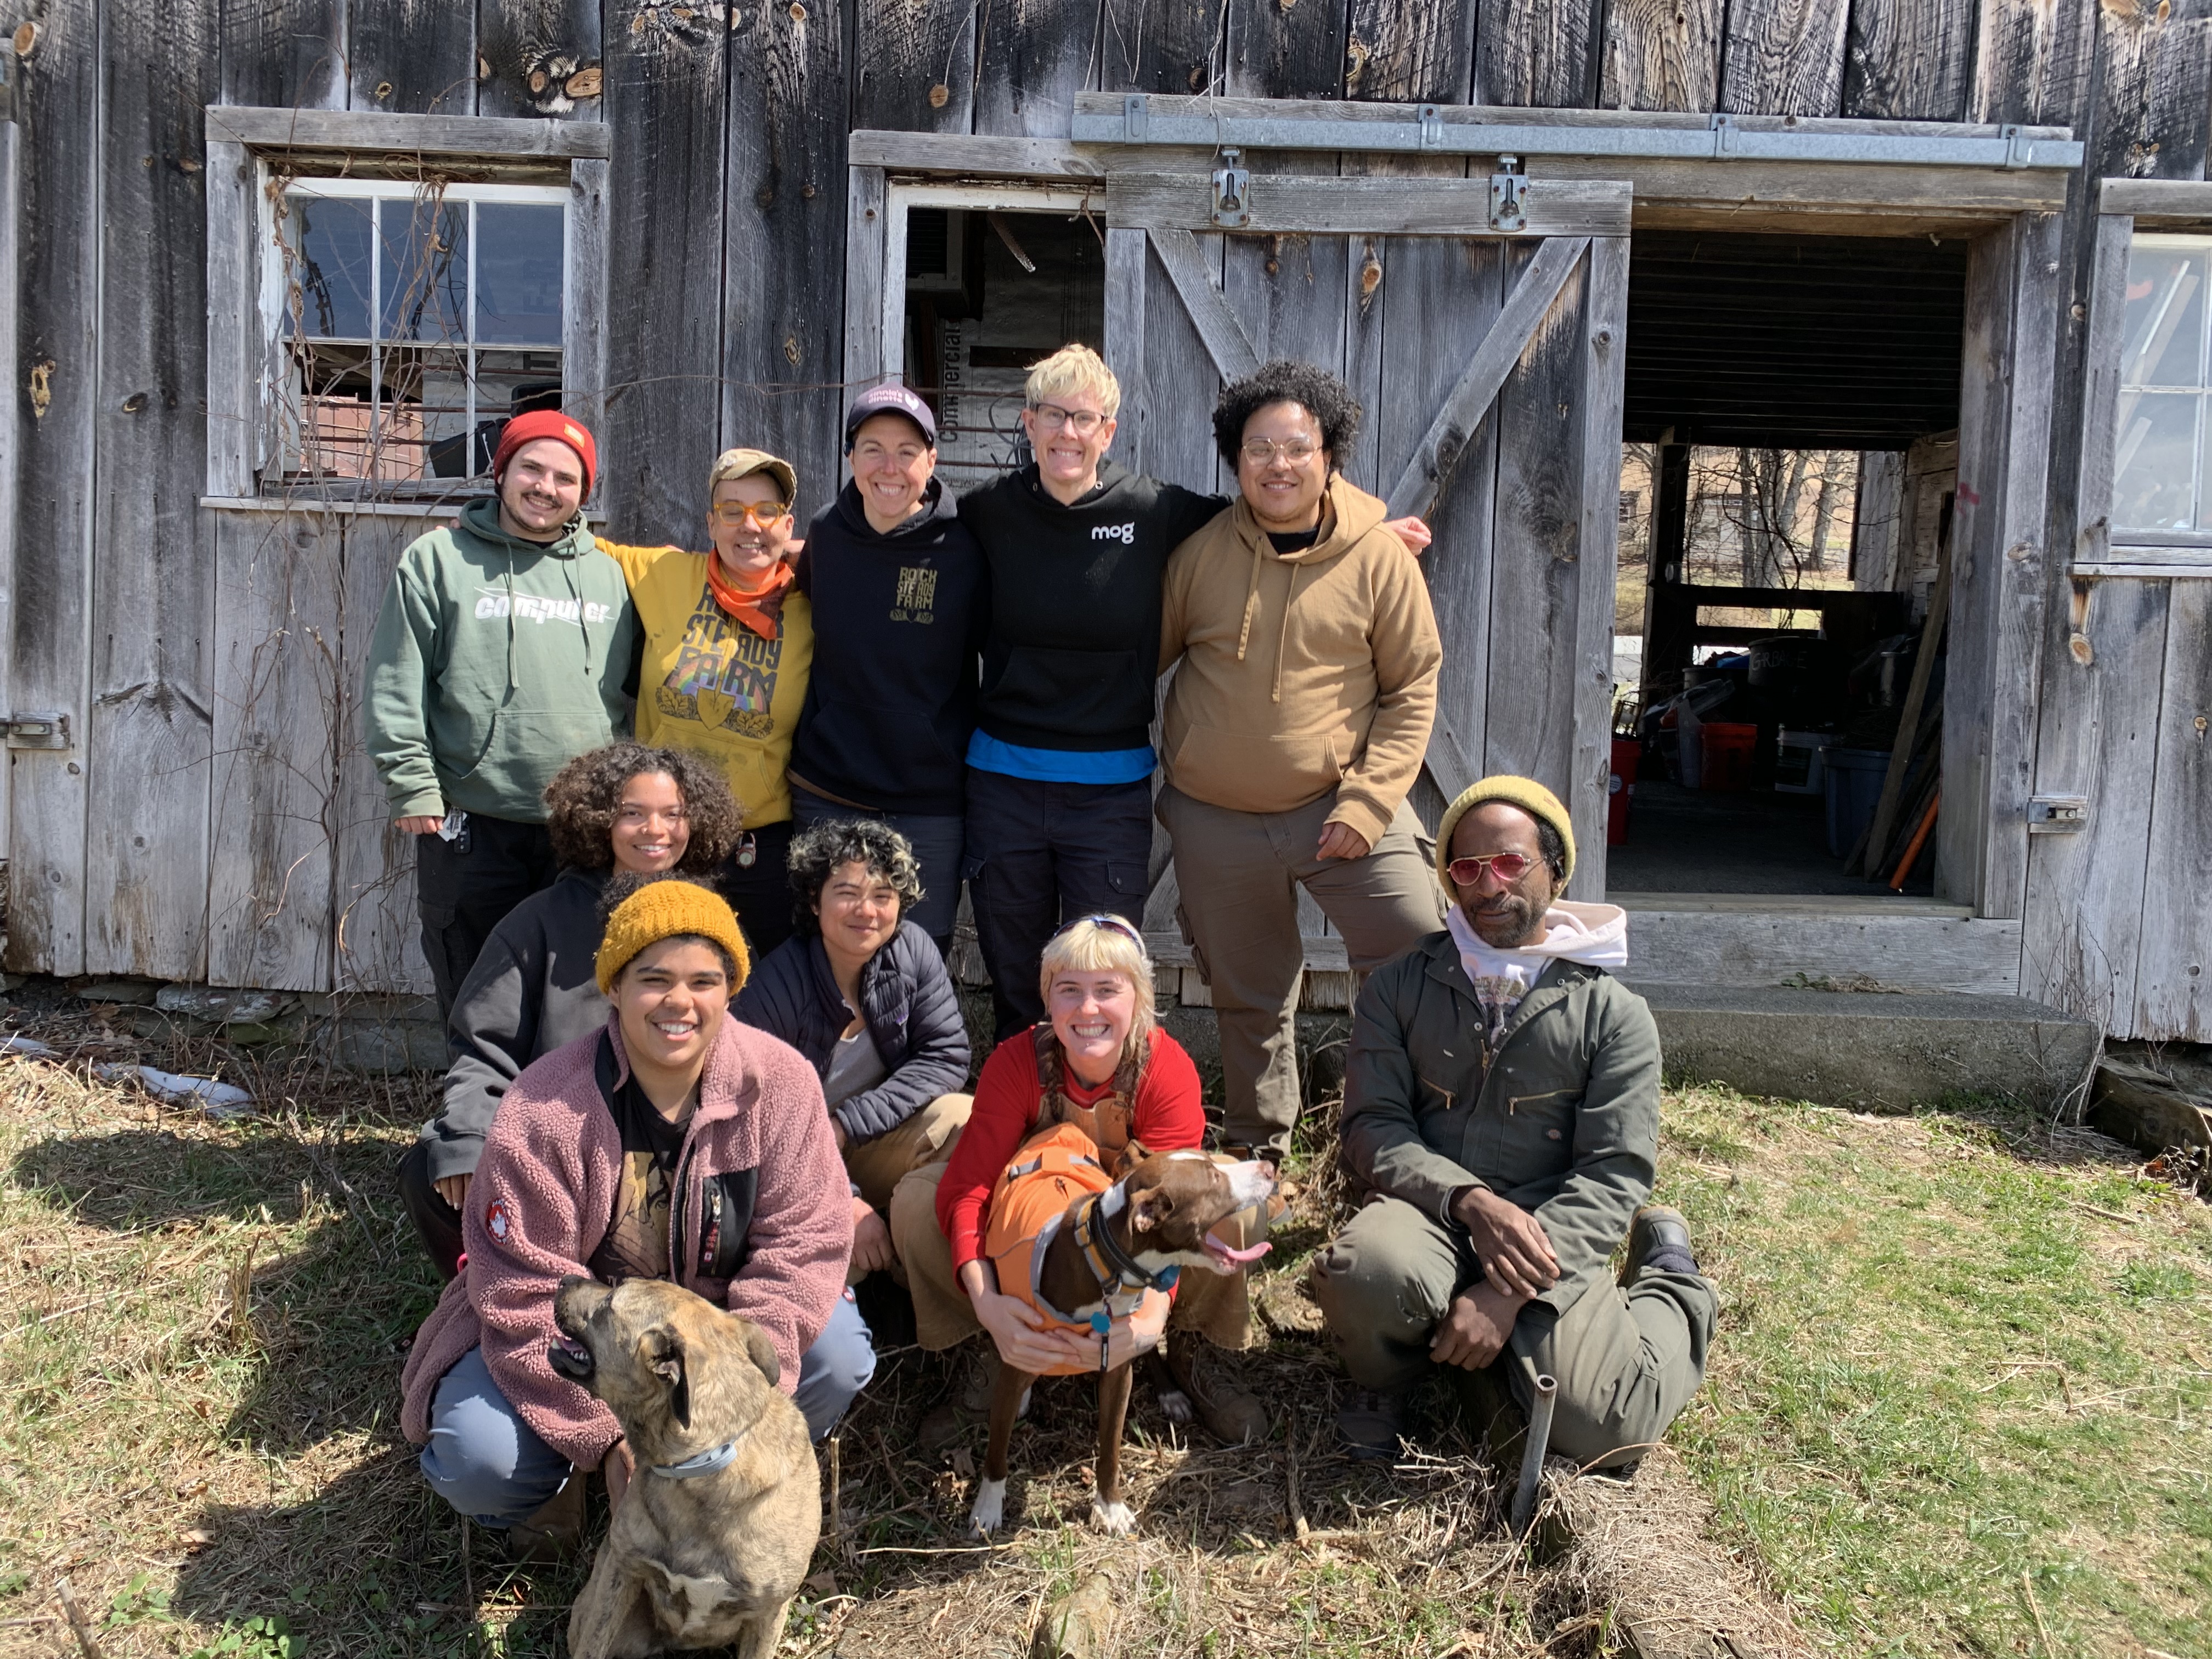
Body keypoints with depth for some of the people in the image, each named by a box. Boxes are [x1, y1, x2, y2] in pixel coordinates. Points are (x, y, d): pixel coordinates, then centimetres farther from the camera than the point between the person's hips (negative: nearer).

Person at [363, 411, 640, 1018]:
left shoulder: (609, 575, 12)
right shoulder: (440, 559, 3)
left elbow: (640, 691, 17)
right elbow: (394, 686, 0)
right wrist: (412, 786, -7)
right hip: (471, 830, -2)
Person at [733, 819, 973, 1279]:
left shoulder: (913, 950, -10)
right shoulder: (773, 989, -21)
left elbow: (946, 1057, -10)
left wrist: (846, 1124, -20)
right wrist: (843, 1203, -24)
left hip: (878, 1146, 4)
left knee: (962, 1119, -27)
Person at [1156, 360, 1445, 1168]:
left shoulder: (1379, 558, -6)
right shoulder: (1201, 553, 0)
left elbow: (1412, 688, -3)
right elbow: (1143, 658, 12)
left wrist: (1368, 801, -12)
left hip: (1342, 808, -2)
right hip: (1216, 821, 2)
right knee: (1248, 1000, 15)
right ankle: (1254, 1152, 36)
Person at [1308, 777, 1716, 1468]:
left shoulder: (1613, 1014, 2)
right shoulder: (1400, 987, 7)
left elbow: (1614, 1175, -4)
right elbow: (1373, 1129, 0)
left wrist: (1508, 1293, -17)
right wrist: (1470, 1201, -20)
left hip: (1546, 1241, 0)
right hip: (1430, 1219, 0)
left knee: (1603, 1430, -21)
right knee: (1363, 1272, -35)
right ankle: (1381, 1385, 3)